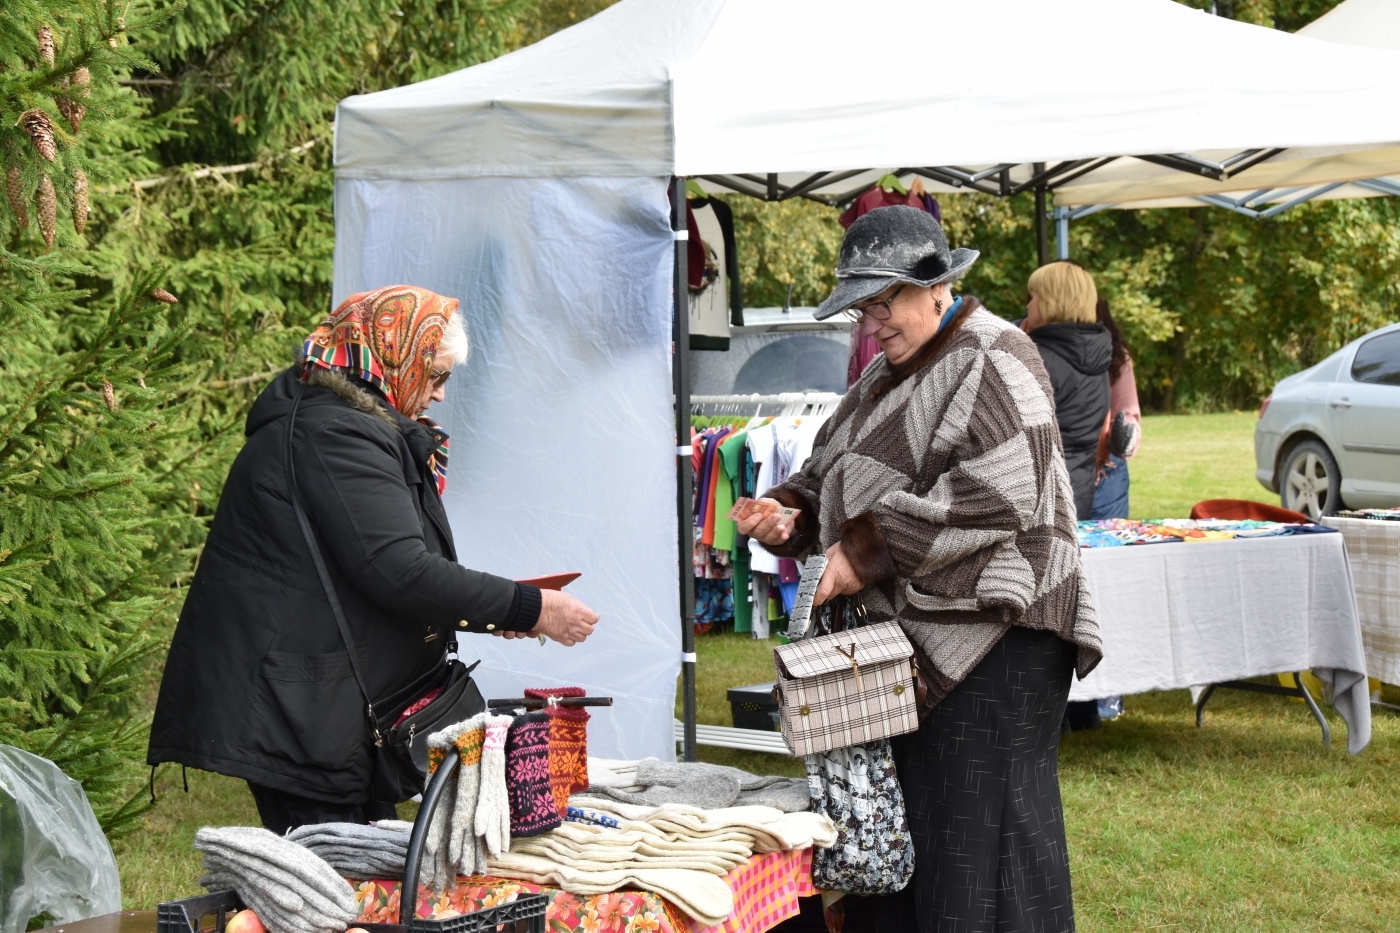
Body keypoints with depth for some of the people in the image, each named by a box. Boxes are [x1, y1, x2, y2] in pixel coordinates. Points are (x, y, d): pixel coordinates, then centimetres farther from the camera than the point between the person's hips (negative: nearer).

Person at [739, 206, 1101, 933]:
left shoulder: (993, 362, -9)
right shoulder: (885, 374, 20)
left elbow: (996, 495, -21)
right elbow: (832, 471, 28)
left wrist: (867, 551, -19)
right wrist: (787, 512, 4)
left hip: (990, 639, -9)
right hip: (904, 633, 9)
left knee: (983, 829, -7)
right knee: (898, 821, 10)